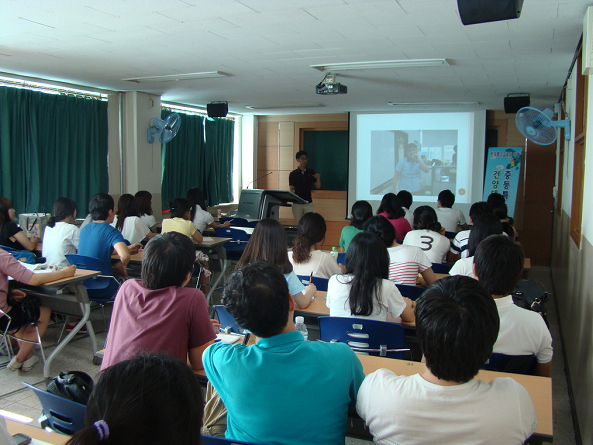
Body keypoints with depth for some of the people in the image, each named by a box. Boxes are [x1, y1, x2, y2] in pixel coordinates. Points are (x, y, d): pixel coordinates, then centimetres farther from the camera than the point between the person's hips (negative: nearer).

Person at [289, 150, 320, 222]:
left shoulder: (311, 172, 6)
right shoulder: (293, 174, 0)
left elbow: (318, 186, 7)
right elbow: (291, 189, 0)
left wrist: (318, 178, -12)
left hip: (308, 202, 1)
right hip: (297, 203, -1)